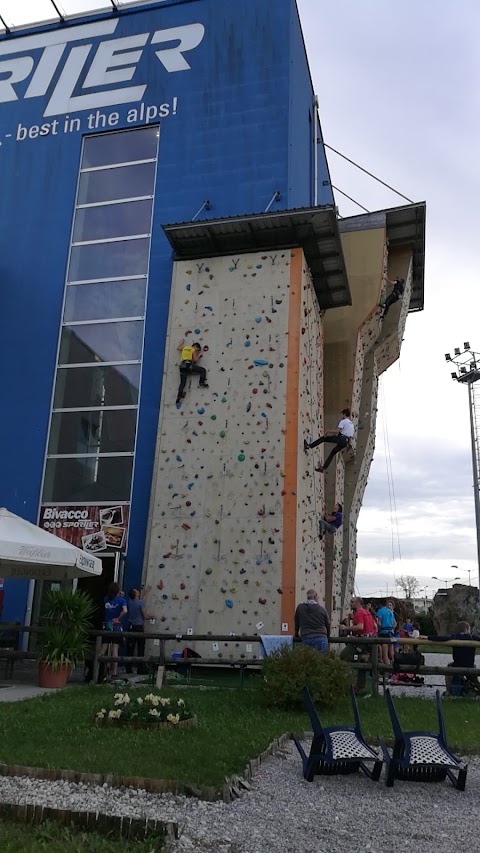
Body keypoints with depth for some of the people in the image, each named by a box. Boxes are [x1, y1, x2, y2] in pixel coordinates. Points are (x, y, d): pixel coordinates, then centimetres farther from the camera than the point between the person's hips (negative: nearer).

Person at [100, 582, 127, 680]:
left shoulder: (106, 599, 4)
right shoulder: (121, 600, -7)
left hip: (106, 626, 3)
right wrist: (118, 619, -8)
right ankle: (114, 673, 0)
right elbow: (125, 611, -23)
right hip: (116, 627, -3)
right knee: (115, 650, -1)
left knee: (103, 649, 8)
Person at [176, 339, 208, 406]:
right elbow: (195, 359, 0)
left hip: (182, 365, 6)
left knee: (182, 383, 3)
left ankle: (179, 397, -6)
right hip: (188, 364, -6)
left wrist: (182, 341, 50)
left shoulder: (185, 347, 22)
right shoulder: (193, 350, 6)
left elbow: (178, 348, 39)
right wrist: (199, 355, 17)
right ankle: (202, 382, -15)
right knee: (203, 370, 1)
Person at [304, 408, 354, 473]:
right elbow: (350, 436, 25)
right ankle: (323, 468, 16)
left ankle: (308, 446, -8)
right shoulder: (352, 424, 24)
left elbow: (337, 431, -16)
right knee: (332, 453, 17)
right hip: (345, 442, 8)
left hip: (340, 438, -8)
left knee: (323, 438, 0)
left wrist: (328, 431, -4)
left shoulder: (343, 421, -3)